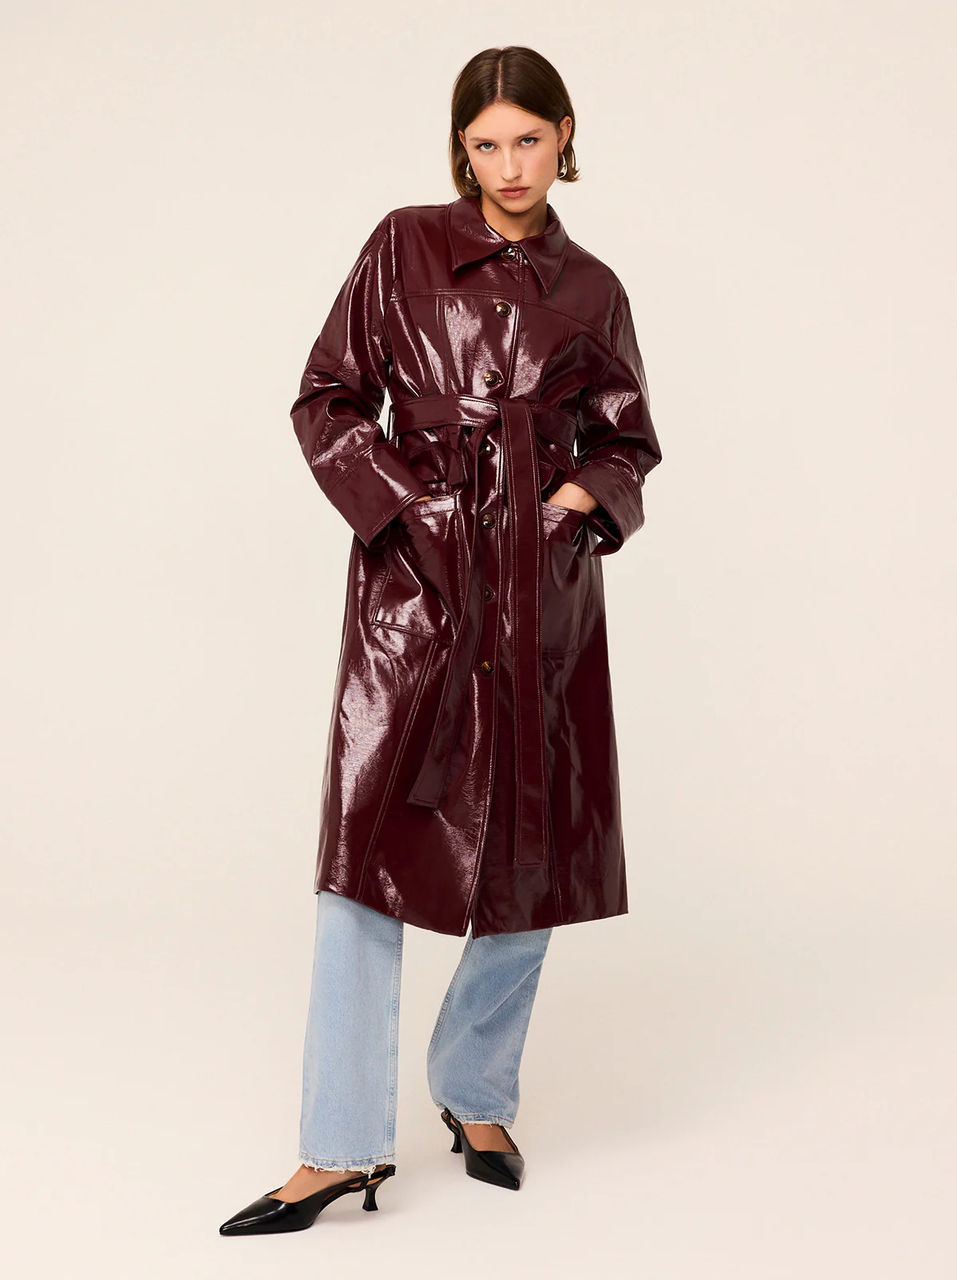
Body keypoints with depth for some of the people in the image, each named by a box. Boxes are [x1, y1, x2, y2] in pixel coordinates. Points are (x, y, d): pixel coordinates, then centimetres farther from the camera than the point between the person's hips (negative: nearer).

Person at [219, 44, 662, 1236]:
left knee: (536, 848, 6)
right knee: (369, 839, -8)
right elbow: (326, 401, 5)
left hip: (542, 582, 2)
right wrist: (398, 500, -8)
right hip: (415, 571, -2)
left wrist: (588, 494, -3)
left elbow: (627, 441, 17)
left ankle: (477, 1096, 27)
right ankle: (343, 1145, 1)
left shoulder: (591, 290, 10)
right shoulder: (405, 247, 5)